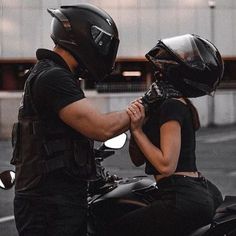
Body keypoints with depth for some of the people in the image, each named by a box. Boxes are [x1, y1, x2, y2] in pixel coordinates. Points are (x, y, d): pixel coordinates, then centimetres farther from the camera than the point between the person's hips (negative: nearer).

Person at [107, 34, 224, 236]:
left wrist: (138, 130, -14)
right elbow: (138, 159, 15)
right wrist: (138, 123, -1)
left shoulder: (172, 106, -13)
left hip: (182, 200, -10)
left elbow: (166, 165, -20)